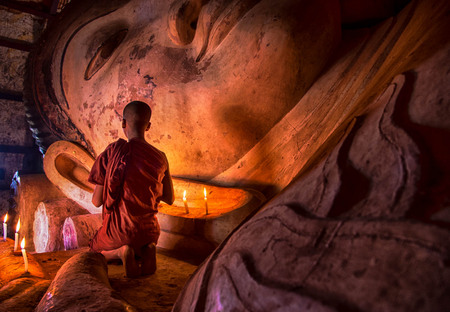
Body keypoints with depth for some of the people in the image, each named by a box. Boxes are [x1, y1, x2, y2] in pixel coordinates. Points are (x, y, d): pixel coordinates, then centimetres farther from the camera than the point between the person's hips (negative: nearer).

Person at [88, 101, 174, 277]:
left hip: (119, 229, -2)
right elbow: (170, 199, 3)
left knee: (95, 250, 31)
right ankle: (146, 250, 1)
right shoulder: (160, 157, -7)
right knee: (146, 242, 39)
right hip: (149, 230, 3)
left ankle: (120, 252, -4)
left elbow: (97, 201, -11)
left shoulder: (112, 152, -16)